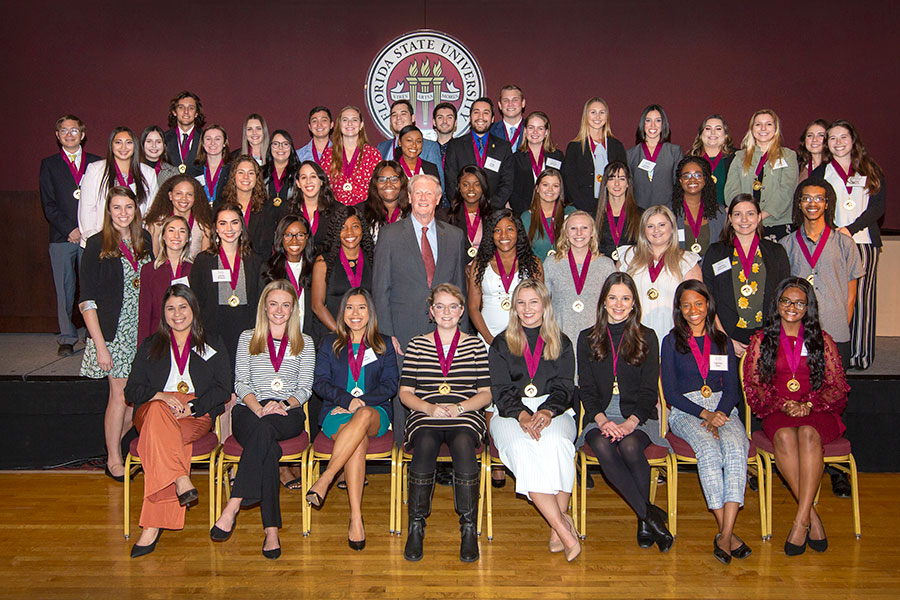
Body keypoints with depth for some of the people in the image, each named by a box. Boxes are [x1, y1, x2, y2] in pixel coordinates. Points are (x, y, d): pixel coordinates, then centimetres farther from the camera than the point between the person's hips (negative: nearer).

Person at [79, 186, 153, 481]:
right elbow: (87, 301, -9)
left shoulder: (144, 241, 7)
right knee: (120, 395, 0)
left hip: (143, 329, 4)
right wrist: (100, 344, -15)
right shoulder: (97, 245, -7)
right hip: (114, 331, -4)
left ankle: (125, 449, 23)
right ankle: (113, 459, 15)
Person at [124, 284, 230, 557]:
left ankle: (152, 527, -36)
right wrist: (162, 396, -10)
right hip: (153, 410, 2)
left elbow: (223, 389, 6)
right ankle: (182, 482, -45)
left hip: (197, 415, -2)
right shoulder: (150, 347, 20)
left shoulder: (212, 346, 16)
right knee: (158, 411, -37)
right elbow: (132, 390, 10)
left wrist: (191, 407, -11)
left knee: (159, 440, -34)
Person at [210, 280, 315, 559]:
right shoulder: (248, 338, 20)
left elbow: (305, 388, 10)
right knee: (263, 434, -38)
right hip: (250, 410, 0)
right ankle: (271, 529, -44)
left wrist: (283, 405, -12)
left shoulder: (304, 343, 19)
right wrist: (259, 408, -12)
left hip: (288, 414, 0)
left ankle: (232, 508, -42)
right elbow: (240, 383, 8)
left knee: (262, 431, -38)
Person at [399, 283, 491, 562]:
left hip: (466, 416, 0)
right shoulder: (417, 345, 14)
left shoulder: (475, 345, 14)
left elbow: (486, 393, 9)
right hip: (424, 416, 0)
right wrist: (430, 407, -9)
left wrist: (459, 407, -9)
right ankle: (415, 527, -20)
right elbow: (405, 392, 9)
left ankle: (468, 529, -23)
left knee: (463, 445, -34)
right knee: (425, 446, -33)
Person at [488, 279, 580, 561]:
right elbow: (500, 390, 3)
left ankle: (557, 527, -30)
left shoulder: (561, 344, 16)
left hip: (553, 412, 1)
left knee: (555, 443, -36)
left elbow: (564, 388, 5)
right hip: (511, 413, 0)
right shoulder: (501, 344, 14)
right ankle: (565, 529, -36)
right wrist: (522, 415, -17)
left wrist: (546, 412, -17)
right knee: (522, 448, -34)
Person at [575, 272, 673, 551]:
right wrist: (602, 420, -13)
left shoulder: (646, 337, 8)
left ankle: (644, 521, -17)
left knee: (630, 446, -33)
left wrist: (631, 422, -15)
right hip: (600, 416, 1)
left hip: (638, 416, -1)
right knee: (603, 448, -32)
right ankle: (650, 513, -25)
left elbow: (649, 390, 2)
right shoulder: (587, 338, 11)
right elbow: (586, 389, 5)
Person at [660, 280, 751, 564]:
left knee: (736, 447, -31)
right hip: (685, 411, -2)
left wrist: (718, 415, -11)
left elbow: (733, 389, 9)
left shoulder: (722, 341, 16)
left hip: (723, 409, 2)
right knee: (709, 450, -33)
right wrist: (704, 413, -13)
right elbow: (670, 393, 1)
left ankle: (725, 534, -35)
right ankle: (728, 533, -29)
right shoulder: (672, 342, 9)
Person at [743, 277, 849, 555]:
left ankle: (800, 521, -36)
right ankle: (812, 517, -29)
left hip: (818, 412, 0)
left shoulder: (822, 340, 13)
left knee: (807, 434, -36)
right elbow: (753, 384, 6)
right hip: (777, 412, 1)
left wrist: (809, 404, -11)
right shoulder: (762, 340, 13)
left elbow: (838, 386, 7)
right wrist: (782, 404, -11)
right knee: (784, 436, -35)